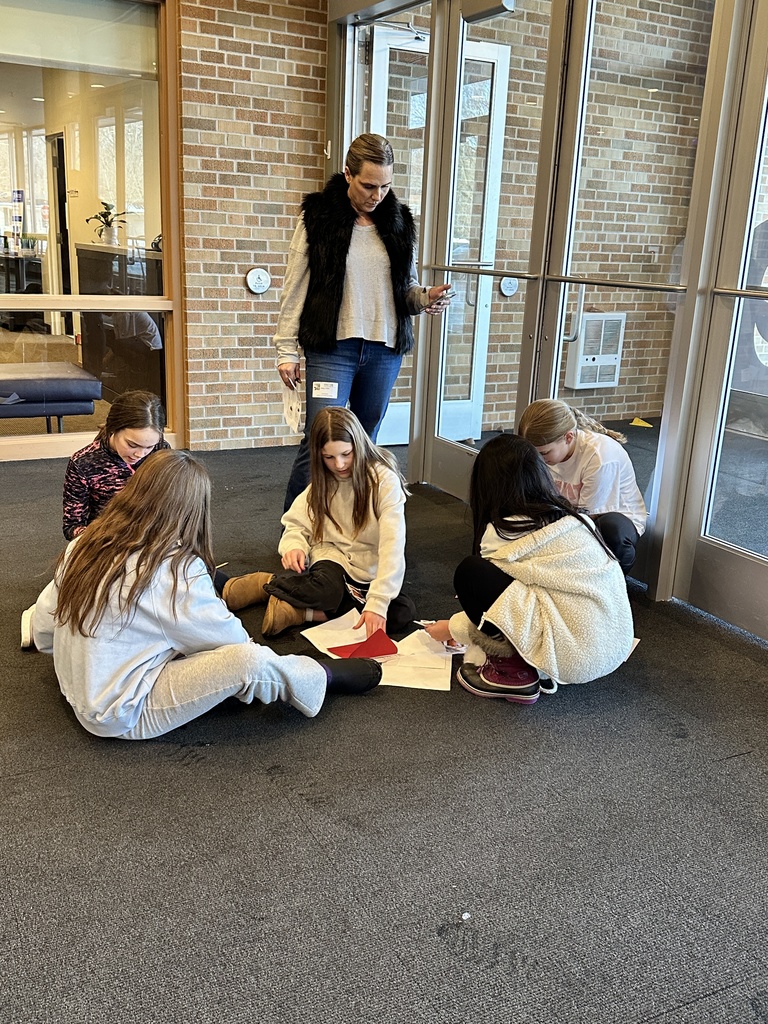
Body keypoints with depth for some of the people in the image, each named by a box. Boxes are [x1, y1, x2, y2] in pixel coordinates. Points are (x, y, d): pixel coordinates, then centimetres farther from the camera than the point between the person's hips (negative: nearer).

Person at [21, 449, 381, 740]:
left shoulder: (85, 545, -2)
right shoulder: (174, 568, -22)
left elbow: (41, 631, 7)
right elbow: (228, 637, -11)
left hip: (82, 700, 8)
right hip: (126, 716, -8)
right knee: (250, 660, -17)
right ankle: (325, 678, 10)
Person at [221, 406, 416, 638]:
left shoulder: (385, 480, -14)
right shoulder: (322, 483, 4)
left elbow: (392, 548, -22)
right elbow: (297, 523, 7)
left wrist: (377, 603, -32)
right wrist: (294, 546, -19)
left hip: (368, 572, 0)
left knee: (404, 612, -31)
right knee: (326, 590, -37)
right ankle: (267, 582, -11)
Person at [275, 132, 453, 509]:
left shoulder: (398, 221, 9)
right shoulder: (319, 217, -2)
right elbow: (295, 288, -1)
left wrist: (425, 297, -8)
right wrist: (287, 350, -5)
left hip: (385, 351, 4)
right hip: (332, 348, -4)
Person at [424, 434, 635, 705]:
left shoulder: (505, 531, -8)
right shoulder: (570, 516, 12)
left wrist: (451, 628, 27)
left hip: (577, 654, -8)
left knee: (470, 573, -6)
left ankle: (515, 673, 1)